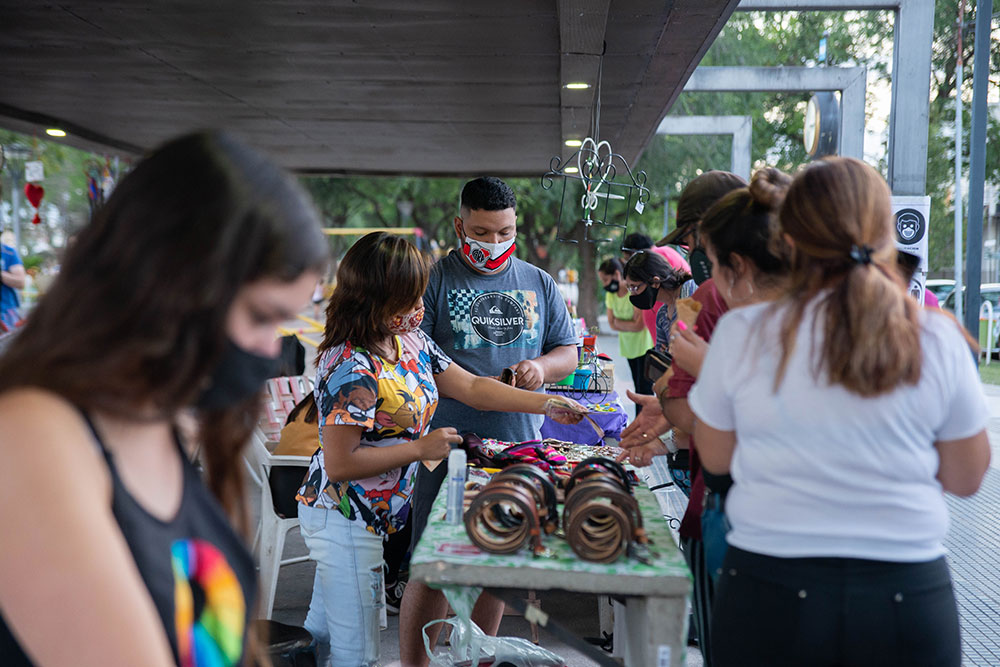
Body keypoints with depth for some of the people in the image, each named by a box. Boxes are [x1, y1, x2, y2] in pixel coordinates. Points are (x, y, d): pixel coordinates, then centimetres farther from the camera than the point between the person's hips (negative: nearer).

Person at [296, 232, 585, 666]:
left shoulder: (410, 341, 1)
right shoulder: (352, 370, -27)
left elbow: (471, 388, 7)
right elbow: (339, 464, -26)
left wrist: (548, 405, 2)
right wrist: (421, 449, -21)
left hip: (365, 517, 9)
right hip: (344, 520, -9)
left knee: (322, 632, 23)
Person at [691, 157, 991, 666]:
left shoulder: (742, 333, -9)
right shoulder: (938, 340, -6)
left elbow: (715, 458, 4)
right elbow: (965, 480, 4)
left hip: (771, 590, -1)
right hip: (907, 593, 1)